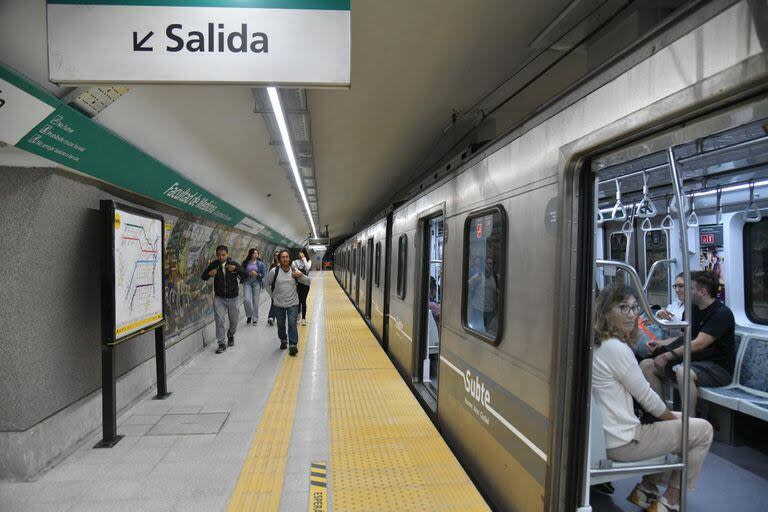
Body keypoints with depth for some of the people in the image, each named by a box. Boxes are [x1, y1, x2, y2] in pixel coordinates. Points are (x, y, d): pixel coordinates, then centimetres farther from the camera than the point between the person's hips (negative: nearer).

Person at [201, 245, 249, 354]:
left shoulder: (234, 264, -6)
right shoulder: (214, 264, -4)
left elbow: (246, 275, -13)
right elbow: (203, 277, 1)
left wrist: (236, 269, -30)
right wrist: (209, 274, -22)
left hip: (233, 298, 0)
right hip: (219, 298, 0)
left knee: (234, 320, 12)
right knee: (219, 321, -6)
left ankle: (230, 335, 41)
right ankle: (222, 344, 6)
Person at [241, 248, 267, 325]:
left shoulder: (260, 263, 1)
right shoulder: (245, 262, 3)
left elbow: (264, 274, 0)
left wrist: (257, 274, -16)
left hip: (257, 283, 0)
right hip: (247, 283, 0)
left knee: (255, 301, 3)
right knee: (247, 300, -11)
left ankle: (255, 319, 16)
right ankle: (249, 316, 15)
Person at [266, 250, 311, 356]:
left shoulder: (295, 271, -5)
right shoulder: (274, 271, -9)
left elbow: (307, 282, 0)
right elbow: (267, 284, 6)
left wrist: (301, 275, -17)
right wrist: (273, 295, 3)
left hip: (293, 303, -1)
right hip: (279, 304, 1)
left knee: (292, 324, -9)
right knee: (280, 324, 15)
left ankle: (293, 345, 0)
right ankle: (283, 341, 38)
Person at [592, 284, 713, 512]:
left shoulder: (597, 344, 6)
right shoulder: (616, 348, -23)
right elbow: (646, 397, -13)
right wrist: (674, 417, 5)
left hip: (607, 434, 9)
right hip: (622, 443, -9)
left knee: (678, 419, 28)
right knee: (703, 430, 5)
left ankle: (646, 489, 29)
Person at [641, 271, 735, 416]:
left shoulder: (721, 313, -14)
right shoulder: (694, 310, 10)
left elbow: (699, 344, -23)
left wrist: (667, 356, -22)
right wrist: (659, 343, 7)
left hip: (718, 366, -8)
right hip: (693, 360, 8)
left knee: (682, 372, -39)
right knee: (646, 365, -8)